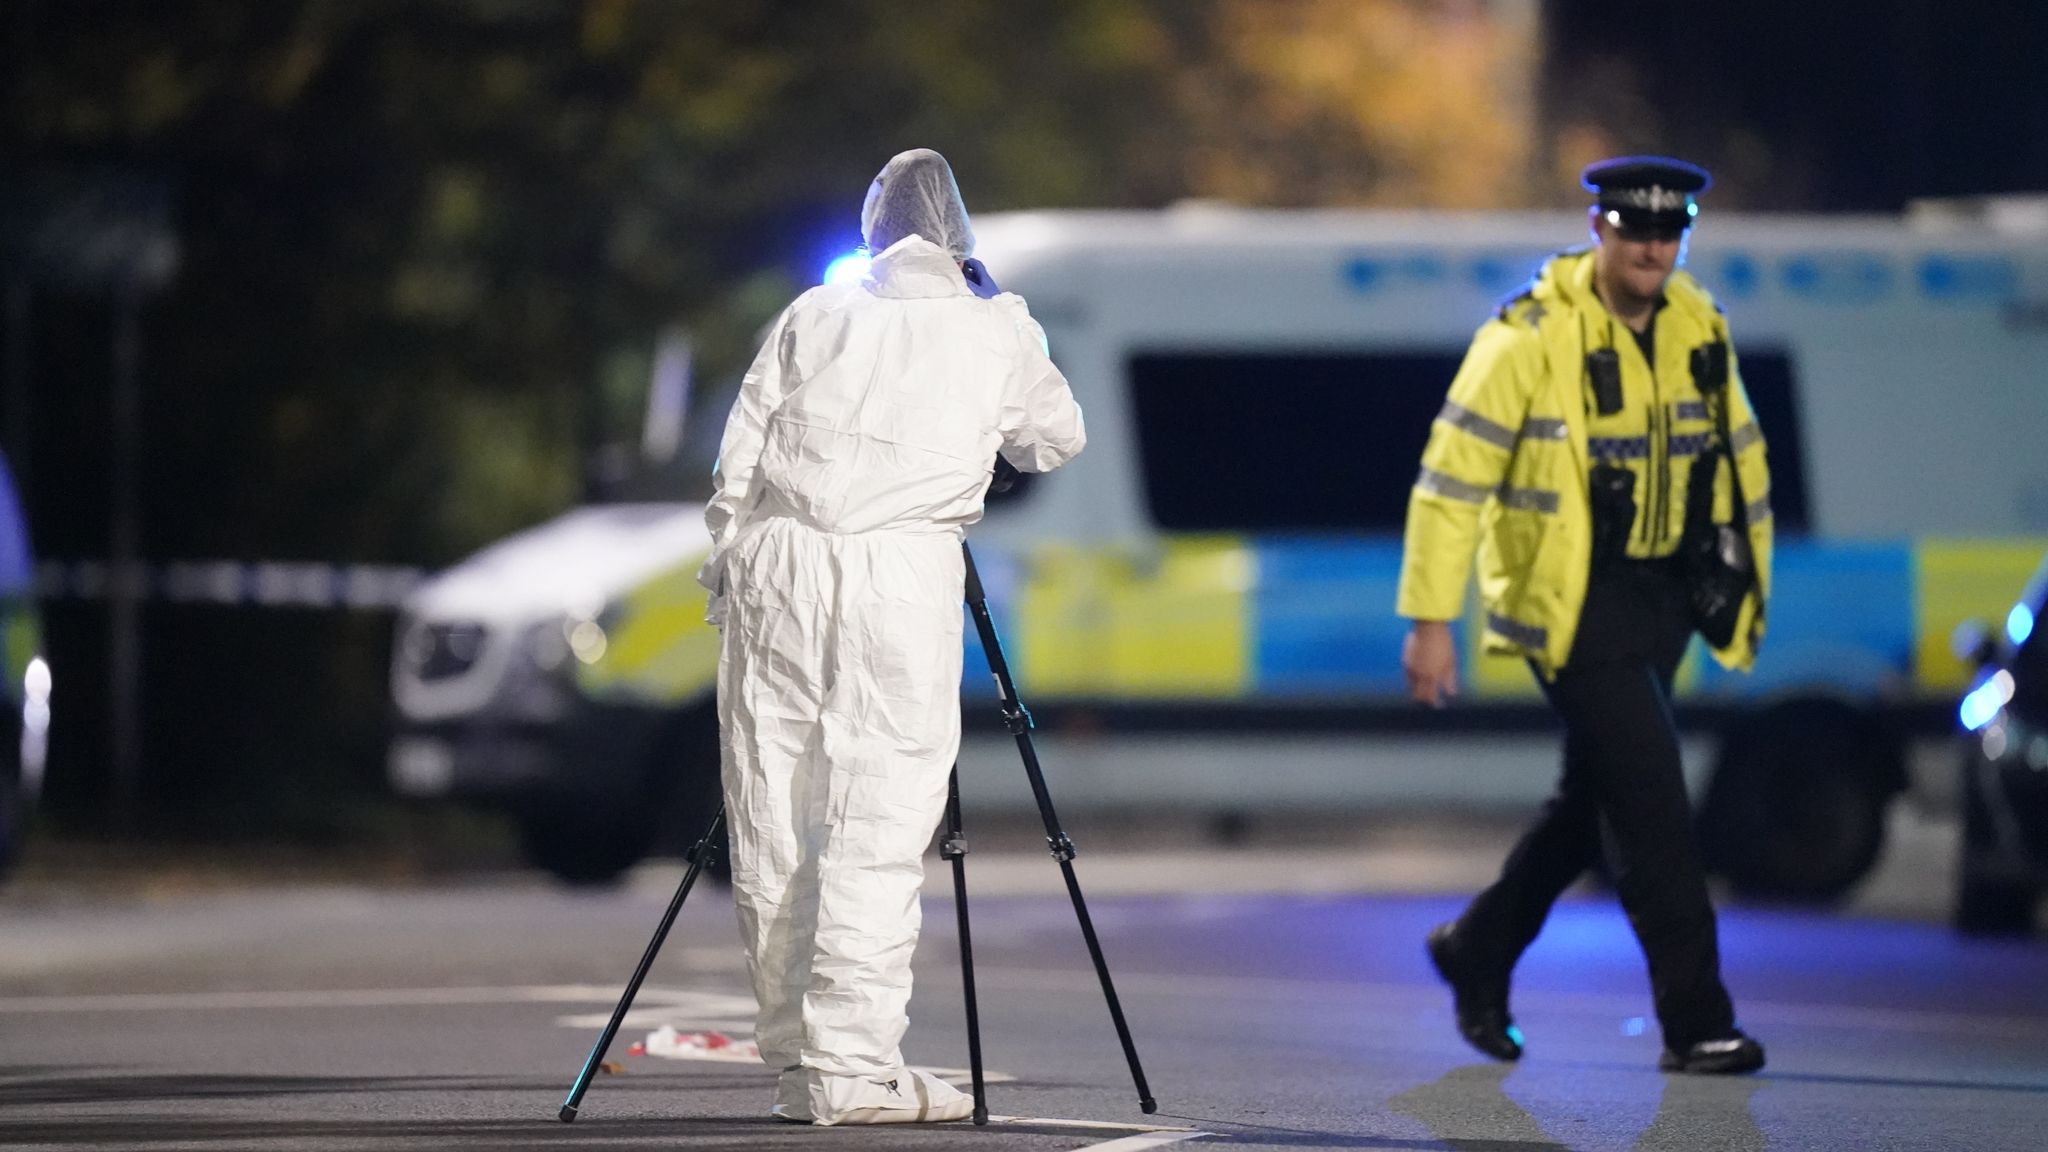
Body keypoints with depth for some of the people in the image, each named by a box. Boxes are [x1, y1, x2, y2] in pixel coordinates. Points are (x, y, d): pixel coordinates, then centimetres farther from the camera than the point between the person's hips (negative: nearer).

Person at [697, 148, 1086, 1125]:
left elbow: (738, 459, 12)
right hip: (899, 572, -2)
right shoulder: (997, 332, 11)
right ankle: (852, 1069, -12)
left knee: (773, 825, 7)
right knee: (877, 826, -4)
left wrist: (725, 567, 20)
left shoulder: (812, 315, 15)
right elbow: (1057, 440, 27)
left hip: (777, 565, 2)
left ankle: (796, 1061, 11)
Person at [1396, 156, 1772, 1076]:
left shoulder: (1698, 329, 6)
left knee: (1595, 800, 15)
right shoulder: (1530, 338, -14)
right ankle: (1694, 1023, -7)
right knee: (1651, 805, -11)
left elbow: (1739, 454, 18)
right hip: (1573, 603, -7)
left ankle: (1478, 949, 35)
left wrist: (1749, 583, 18)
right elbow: (1452, 476, -13)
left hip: (1664, 598, 7)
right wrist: (1431, 619, -15)